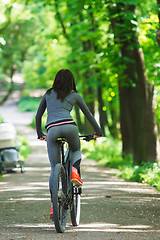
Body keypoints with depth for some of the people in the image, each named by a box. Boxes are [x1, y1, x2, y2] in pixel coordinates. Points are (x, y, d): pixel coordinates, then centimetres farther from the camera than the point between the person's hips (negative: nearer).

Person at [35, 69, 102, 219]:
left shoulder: (48, 94, 26)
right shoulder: (74, 95, 19)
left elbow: (38, 116, 31)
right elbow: (88, 114, 24)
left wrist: (40, 134, 43)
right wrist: (98, 132, 36)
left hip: (51, 129, 1)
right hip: (68, 126, -1)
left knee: (54, 169, 7)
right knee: (76, 150, 31)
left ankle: (53, 205, -3)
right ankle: (74, 171, -1)